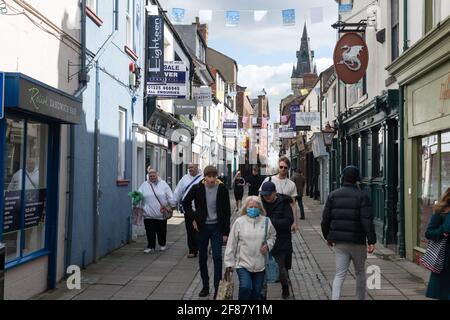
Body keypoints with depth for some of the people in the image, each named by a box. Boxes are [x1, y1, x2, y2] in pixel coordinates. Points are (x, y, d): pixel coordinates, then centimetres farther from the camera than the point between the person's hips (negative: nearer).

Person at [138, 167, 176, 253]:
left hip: (161, 213, 0)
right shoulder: (144, 185, 6)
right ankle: (151, 246, 15)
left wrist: (172, 206, 3)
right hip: (148, 214, 1)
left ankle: (162, 244, 29)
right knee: (150, 231, 2)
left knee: (161, 230, 10)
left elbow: (170, 196, 4)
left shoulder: (163, 184, 3)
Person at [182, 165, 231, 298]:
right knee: (202, 258, 9)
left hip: (217, 227, -2)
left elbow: (227, 212, -4)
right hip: (202, 227, 2)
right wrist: (192, 218, 0)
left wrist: (226, 232, -6)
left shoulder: (222, 189, -8)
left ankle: (217, 287, 2)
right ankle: (205, 286, 22)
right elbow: (185, 202, 9)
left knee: (217, 256, -6)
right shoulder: (197, 188, -6)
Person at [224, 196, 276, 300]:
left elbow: (272, 236, 17)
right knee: (245, 287, -20)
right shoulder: (239, 222, -6)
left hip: (260, 264, 3)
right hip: (243, 263, -3)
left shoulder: (266, 221, 0)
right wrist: (229, 262, -2)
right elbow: (231, 244, -3)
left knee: (257, 291, 11)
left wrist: (268, 245, -4)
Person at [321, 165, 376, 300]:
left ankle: (334, 298, -8)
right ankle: (361, 298, 26)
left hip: (339, 241, 3)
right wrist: (371, 241, -12)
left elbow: (325, 219, 5)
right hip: (357, 241, -3)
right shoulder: (362, 196, -7)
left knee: (340, 274, 6)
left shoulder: (333, 195, 3)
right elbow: (367, 221, -14)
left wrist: (328, 237, 16)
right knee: (360, 272, 17)